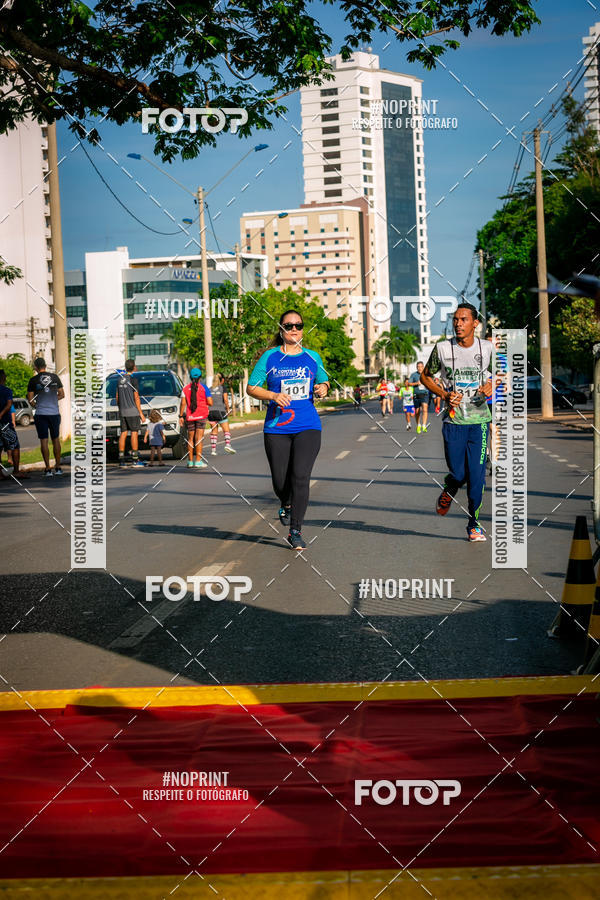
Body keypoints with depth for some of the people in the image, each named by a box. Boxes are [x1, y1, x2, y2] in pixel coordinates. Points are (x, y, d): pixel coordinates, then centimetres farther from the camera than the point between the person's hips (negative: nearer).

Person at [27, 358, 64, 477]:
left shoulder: (33, 380, -5)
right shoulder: (55, 377, 2)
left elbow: (30, 399, -4)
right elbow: (62, 394, 5)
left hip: (40, 413, -2)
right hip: (54, 412, 2)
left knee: (44, 441, 1)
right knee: (56, 439, 12)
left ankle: (48, 469, -2)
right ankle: (58, 468, 16)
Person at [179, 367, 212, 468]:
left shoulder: (186, 388, 3)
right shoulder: (204, 387, -3)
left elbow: (183, 403, -2)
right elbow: (210, 403, -7)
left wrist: (181, 416, 3)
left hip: (189, 416, 2)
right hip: (201, 416, -2)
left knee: (190, 439, 11)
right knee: (199, 438, -4)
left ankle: (190, 461, 13)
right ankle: (198, 461, -8)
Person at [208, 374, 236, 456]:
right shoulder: (223, 387, 1)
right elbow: (225, 399, -8)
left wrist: (207, 411, 15)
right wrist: (228, 409, 1)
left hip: (211, 411, 4)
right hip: (220, 411, -4)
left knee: (214, 432, 9)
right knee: (226, 430, 1)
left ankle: (213, 449, 4)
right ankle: (228, 444, -21)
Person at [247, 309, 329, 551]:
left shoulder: (312, 357, 9)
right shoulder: (270, 357, 3)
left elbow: (324, 381, 23)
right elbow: (252, 387, 3)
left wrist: (322, 389, -1)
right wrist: (273, 396, -15)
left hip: (308, 427, 0)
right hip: (276, 428, 0)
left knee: (301, 478, -12)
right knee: (280, 481, 4)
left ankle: (295, 532, -4)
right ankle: (286, 505, 40)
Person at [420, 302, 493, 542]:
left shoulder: (487, 348, 1)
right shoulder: (442, 348, -2)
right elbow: (425, 376, 10)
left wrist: (492, 385, -7)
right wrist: (444, 394, -5)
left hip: (480, 420, 1)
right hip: (453, 421, 0)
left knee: (477, 475, -4)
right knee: (458, 474, -3)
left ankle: (473, 523, 12)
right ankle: (448, 491, 34)